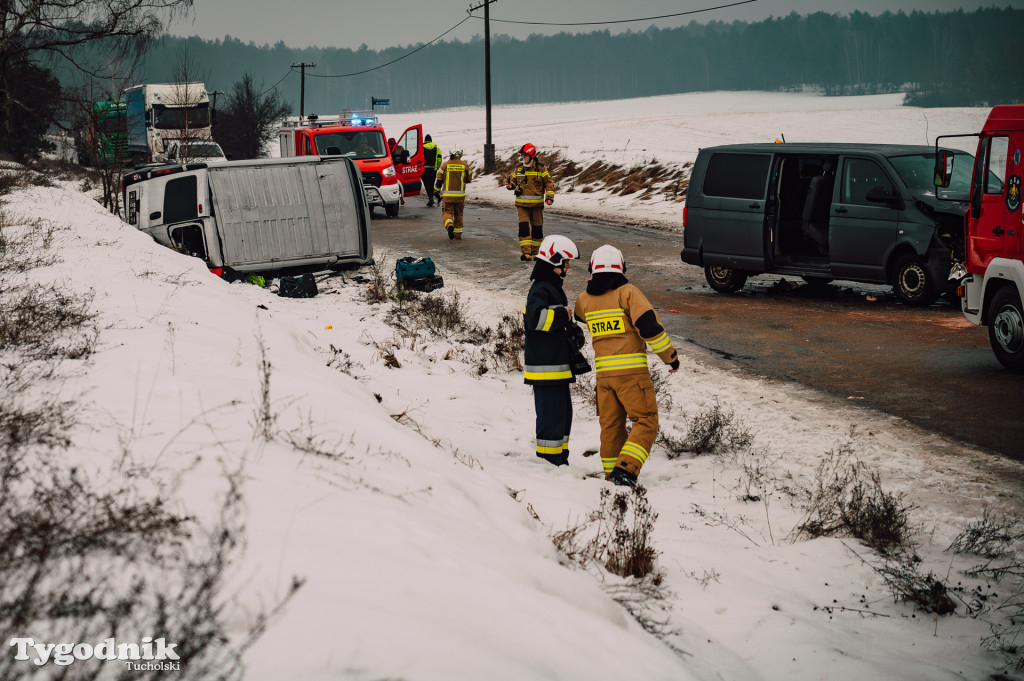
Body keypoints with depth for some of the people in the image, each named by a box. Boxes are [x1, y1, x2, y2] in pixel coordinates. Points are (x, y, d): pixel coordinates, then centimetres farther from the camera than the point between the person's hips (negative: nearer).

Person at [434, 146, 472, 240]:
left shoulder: (445, 165, -2)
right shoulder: (465, 165, 1)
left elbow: (439, 180, 0)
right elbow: (469, 179, 12)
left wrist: (436, 191, 11)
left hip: (447, 195, -1)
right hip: (460, 195, 1)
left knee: (447, 212, 5)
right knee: (458, 214, 16)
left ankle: (449, 225, -25)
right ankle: (458, 233, 18)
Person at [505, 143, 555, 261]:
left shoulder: (541, 169, -1)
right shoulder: (518, 169, 7)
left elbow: (549, 184, 3)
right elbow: (513, 181, 18)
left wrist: (549, 197, -9)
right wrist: (510, 185, -6)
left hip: (537, 204, -1)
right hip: (522, 204, 1)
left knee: (537, 228, 8)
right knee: (523, 227, -11)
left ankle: (536, 251, 22)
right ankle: (526, 252, -15)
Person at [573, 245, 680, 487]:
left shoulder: (585, 299, 8)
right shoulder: (627, 292, -7)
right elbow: (649, 326, -14)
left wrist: (592, 286, 36)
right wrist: (670, 356, -5)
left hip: (603, 373, 5)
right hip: (632, 370, -5)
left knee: (611, 425, 15)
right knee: (645, 422, -1)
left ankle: (611, 473, 19)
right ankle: (626, 468, -15)